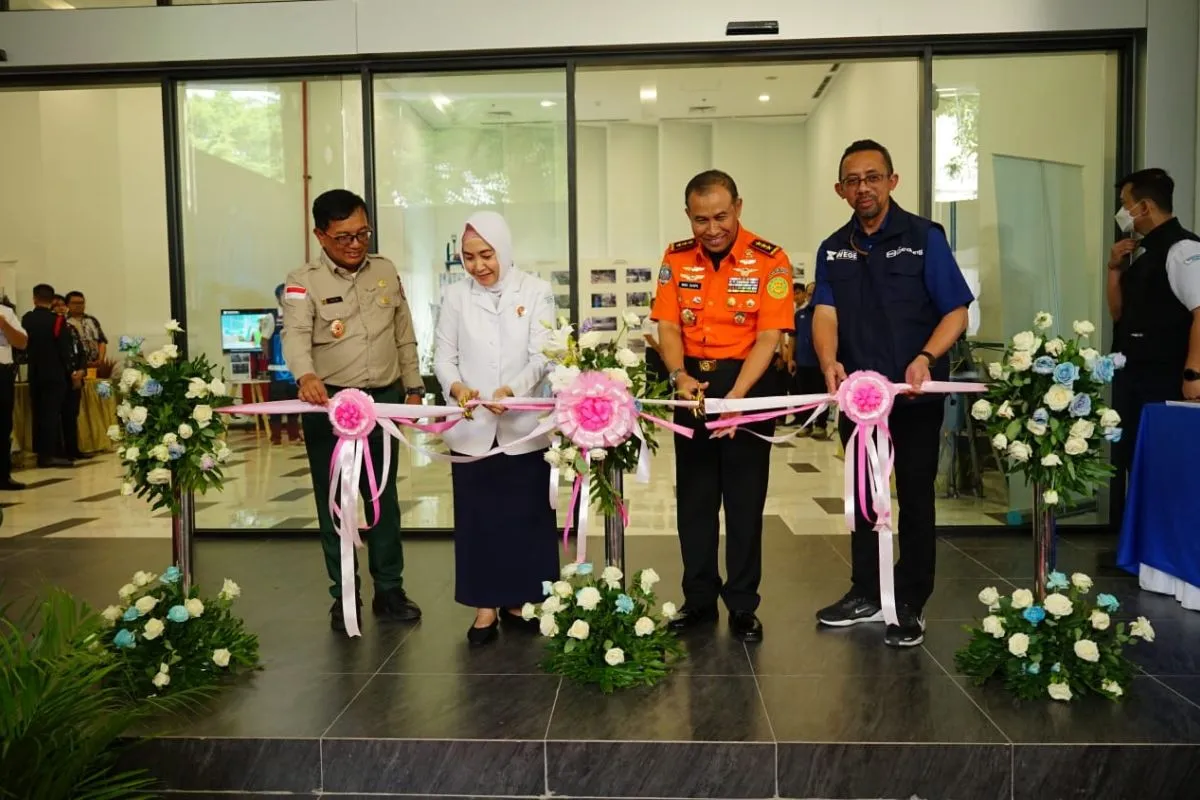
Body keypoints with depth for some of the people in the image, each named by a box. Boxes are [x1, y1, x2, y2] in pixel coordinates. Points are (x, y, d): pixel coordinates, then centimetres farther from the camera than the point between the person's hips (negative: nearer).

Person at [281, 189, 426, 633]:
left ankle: (389, 589, 23)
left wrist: (413, 386, 9)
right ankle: (344, 595, 20)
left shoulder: (385, 271, 7)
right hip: (329, 404, -3)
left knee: (384, 497, 11)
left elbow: (404, 335, 12)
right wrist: (306, 375, -43)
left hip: (384, 400, 3)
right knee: (334, 501, 7)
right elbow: (295, 335, -23)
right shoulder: (303, 282, -6)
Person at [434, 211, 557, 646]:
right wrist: (456, 387, -18)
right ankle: (485, 606, 17)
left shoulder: (536, 291, 1)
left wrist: (512, 390, -26)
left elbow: (542, 355, -7)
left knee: (526, 516, 6)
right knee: (477, 518, 5)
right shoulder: (456, 295, 6)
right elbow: (444, 355, 4)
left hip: (524, 426, -1)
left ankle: (517, 601, 22)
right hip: (472, 428, 1)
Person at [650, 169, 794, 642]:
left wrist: (735, 396, -25)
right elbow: (668, 326, 0)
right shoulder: (676, 258, 1)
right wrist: (679, 375, -19)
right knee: (693, 496, 10)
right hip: (693, 382, 4)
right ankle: (699, 599, 23)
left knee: (745, 498, 4)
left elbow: (768, 337, -15)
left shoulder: (770, 260, -10)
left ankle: (743, 606, 17)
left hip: (749, 381, -3)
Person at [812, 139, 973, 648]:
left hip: (915, 395, -4)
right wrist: (830, 363, -25)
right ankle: (866, 595, 28)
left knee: (915, 499, 5)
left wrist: (926, 357, -26)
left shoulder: (924, 237, -5)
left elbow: (957, 312, -8)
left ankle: (910, 607, 17)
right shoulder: (833, 249, 7)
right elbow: (825, 313, -5)